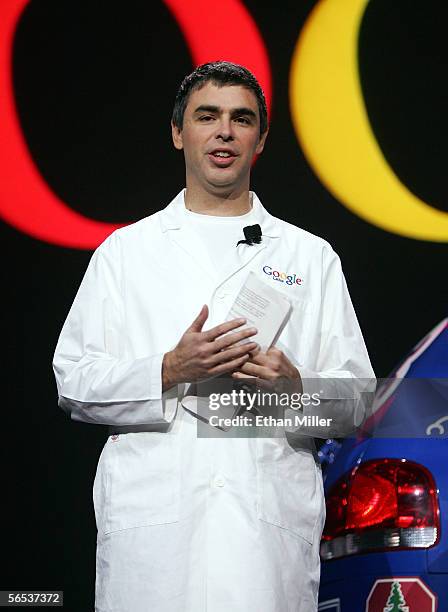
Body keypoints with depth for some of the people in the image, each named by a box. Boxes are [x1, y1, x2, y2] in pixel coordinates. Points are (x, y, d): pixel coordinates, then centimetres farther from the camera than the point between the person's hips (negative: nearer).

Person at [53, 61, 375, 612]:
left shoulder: (311, 257, 14)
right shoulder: (124, 251, 12)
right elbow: (73, 384, 5)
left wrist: (297, 390, -11)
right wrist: (170, 370, -11)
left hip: (272, 520, 1)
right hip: (150, 520, 0)